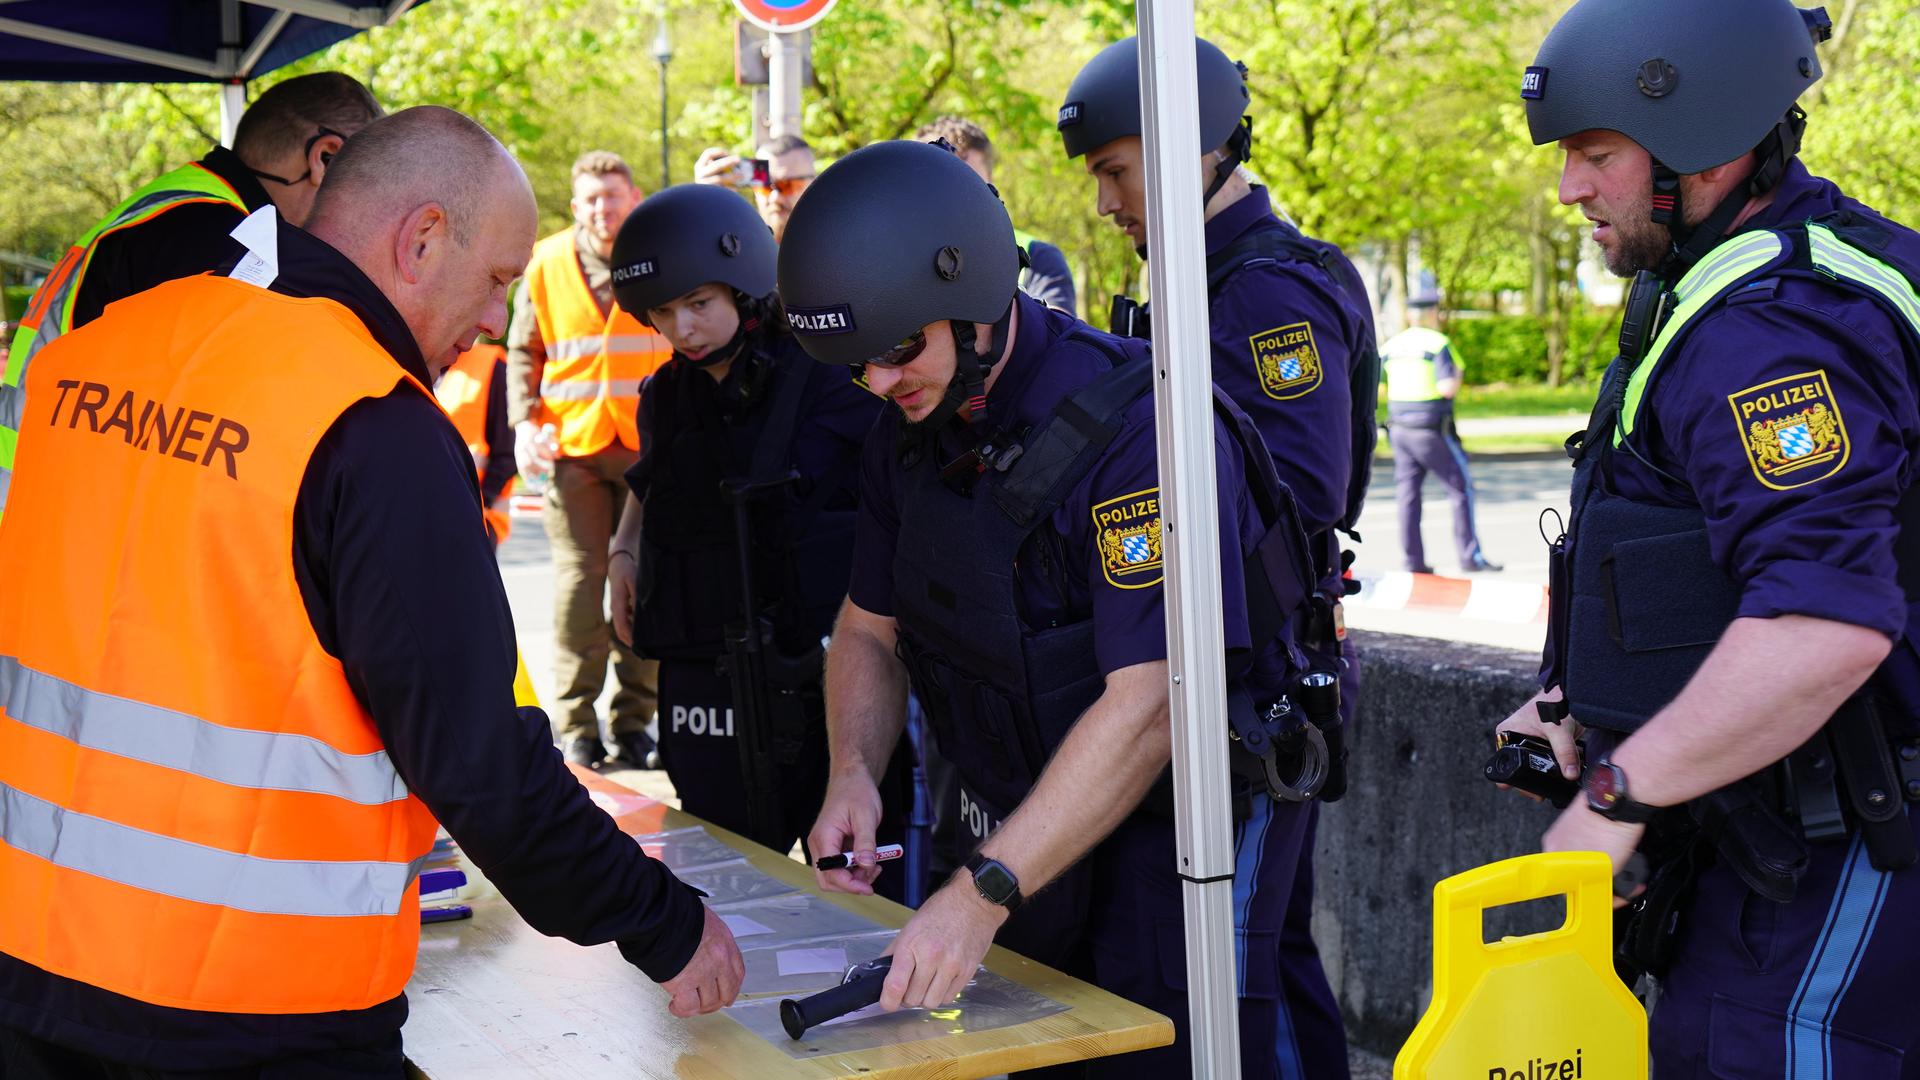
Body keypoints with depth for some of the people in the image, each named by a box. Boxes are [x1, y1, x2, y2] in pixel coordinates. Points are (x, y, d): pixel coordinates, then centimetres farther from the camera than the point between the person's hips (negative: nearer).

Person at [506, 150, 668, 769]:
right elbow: (522, 352, 14)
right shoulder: (546, 266, 6)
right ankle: (576, 724, 4)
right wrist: (525, 421, 0)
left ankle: (635, 719, 11)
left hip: (651, 446, 0)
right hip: (572, 444, 0)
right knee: (579, 577, -3)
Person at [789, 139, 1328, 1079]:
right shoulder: (908, 431, -2)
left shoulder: (1137, 427, -28)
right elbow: (871, 626, 11)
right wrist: (853, 773, -8)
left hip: (1178, 818, -7)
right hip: (1029, 817, 7)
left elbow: (1149, 706, -32)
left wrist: (983, 893, -34)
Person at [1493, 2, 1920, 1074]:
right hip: (1770, 834, 11)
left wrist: (1619, 796, -25)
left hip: (1828, 861, -11)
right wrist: (1577, 703, 19)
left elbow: (1827, 625, -34)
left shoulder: (1767, 330, -23)